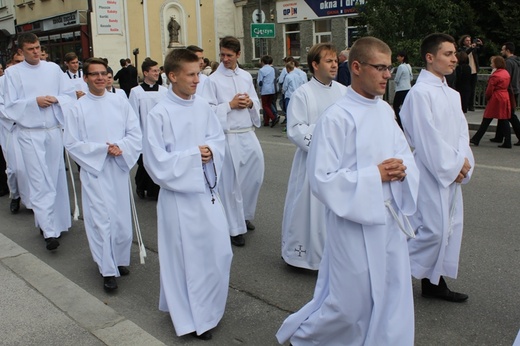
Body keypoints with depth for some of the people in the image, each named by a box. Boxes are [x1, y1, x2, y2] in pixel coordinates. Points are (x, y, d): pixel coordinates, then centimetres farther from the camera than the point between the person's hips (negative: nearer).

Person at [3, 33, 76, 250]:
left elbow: (71, 95, 6)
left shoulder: (53, 68, 6)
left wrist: (56, 99, -13)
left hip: (54, 131, 3)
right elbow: (10, 106, -4)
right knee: (40, 182, -5)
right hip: (30, 134, -3)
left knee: (55, 179, 11)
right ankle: (49, 231, -4)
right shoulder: (13, 72, -1)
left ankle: (56, 222, 27)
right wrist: (34, 102, -16)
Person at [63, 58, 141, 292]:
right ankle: (108, 270, 8)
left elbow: (135, 134, 2)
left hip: (119, 168, 2)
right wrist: (103, 149, -13)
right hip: (94, 170, -2)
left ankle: (120, 259, 31)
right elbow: (72, 144, -4)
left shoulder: (120, 102, 1)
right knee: (101, 220, -4)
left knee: (122, 218, 10)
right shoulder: (78, 108, -4)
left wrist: (119, 147, -16)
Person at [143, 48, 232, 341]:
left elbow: (219, 139, 8)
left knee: (220, 253, 13)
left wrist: (211, 152, -13)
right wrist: (194, 154, -15)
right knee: (187, 257, 7)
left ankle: (209, 306, 38)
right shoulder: (159, 114, -14)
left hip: (208, 189, 5)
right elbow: (157, 162, -15)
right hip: (179, 194, -5)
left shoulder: (203, 106, 1)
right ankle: (192, 317, 26)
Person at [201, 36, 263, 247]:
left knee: (255, 176, 11)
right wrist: (230, 105, -13)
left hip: (249, 134, 5)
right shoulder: (214, 80, -4)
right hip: (228, 136, -5)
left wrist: (250, 103, -4)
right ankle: (235, 228, 14)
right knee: (231, 183, 1)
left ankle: (245, 216, 33)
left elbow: (256, 103, 17)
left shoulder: (246, 77, 11)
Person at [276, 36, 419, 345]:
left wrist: (401, 168, -9)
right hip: (355, 222, -7)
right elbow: (322, 180, -19)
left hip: (391, 218, 7)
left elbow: (404, 152, 15)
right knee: (352, 302, 8)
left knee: (393, 295, 16)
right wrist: (375, 175, -20)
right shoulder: (336, 118, -18)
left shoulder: (385, 110, 5)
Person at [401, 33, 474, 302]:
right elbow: (428, 138, -18)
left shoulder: (452, 94, 12)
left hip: (452, 172, 9)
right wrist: (455, 165, -13)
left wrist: (464, 161, -5)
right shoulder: (420, 93, -15)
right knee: (433, 228, -9)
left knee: (450, 226, 13)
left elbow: (461, 130, 10)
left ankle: (433, 282, 26)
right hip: (430, 172, -9)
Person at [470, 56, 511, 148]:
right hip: (505, 98, 7)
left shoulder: (495, 76, -14)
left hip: (496, 99, -7)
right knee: (504, 121, 6)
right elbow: (507, 86, 15)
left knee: (486, 120, -1)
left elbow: (490, 89, -11)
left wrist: (487, 98, 6)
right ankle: (507, 142, 4)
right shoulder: (506, 73, 11)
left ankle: (476, 139, 6)